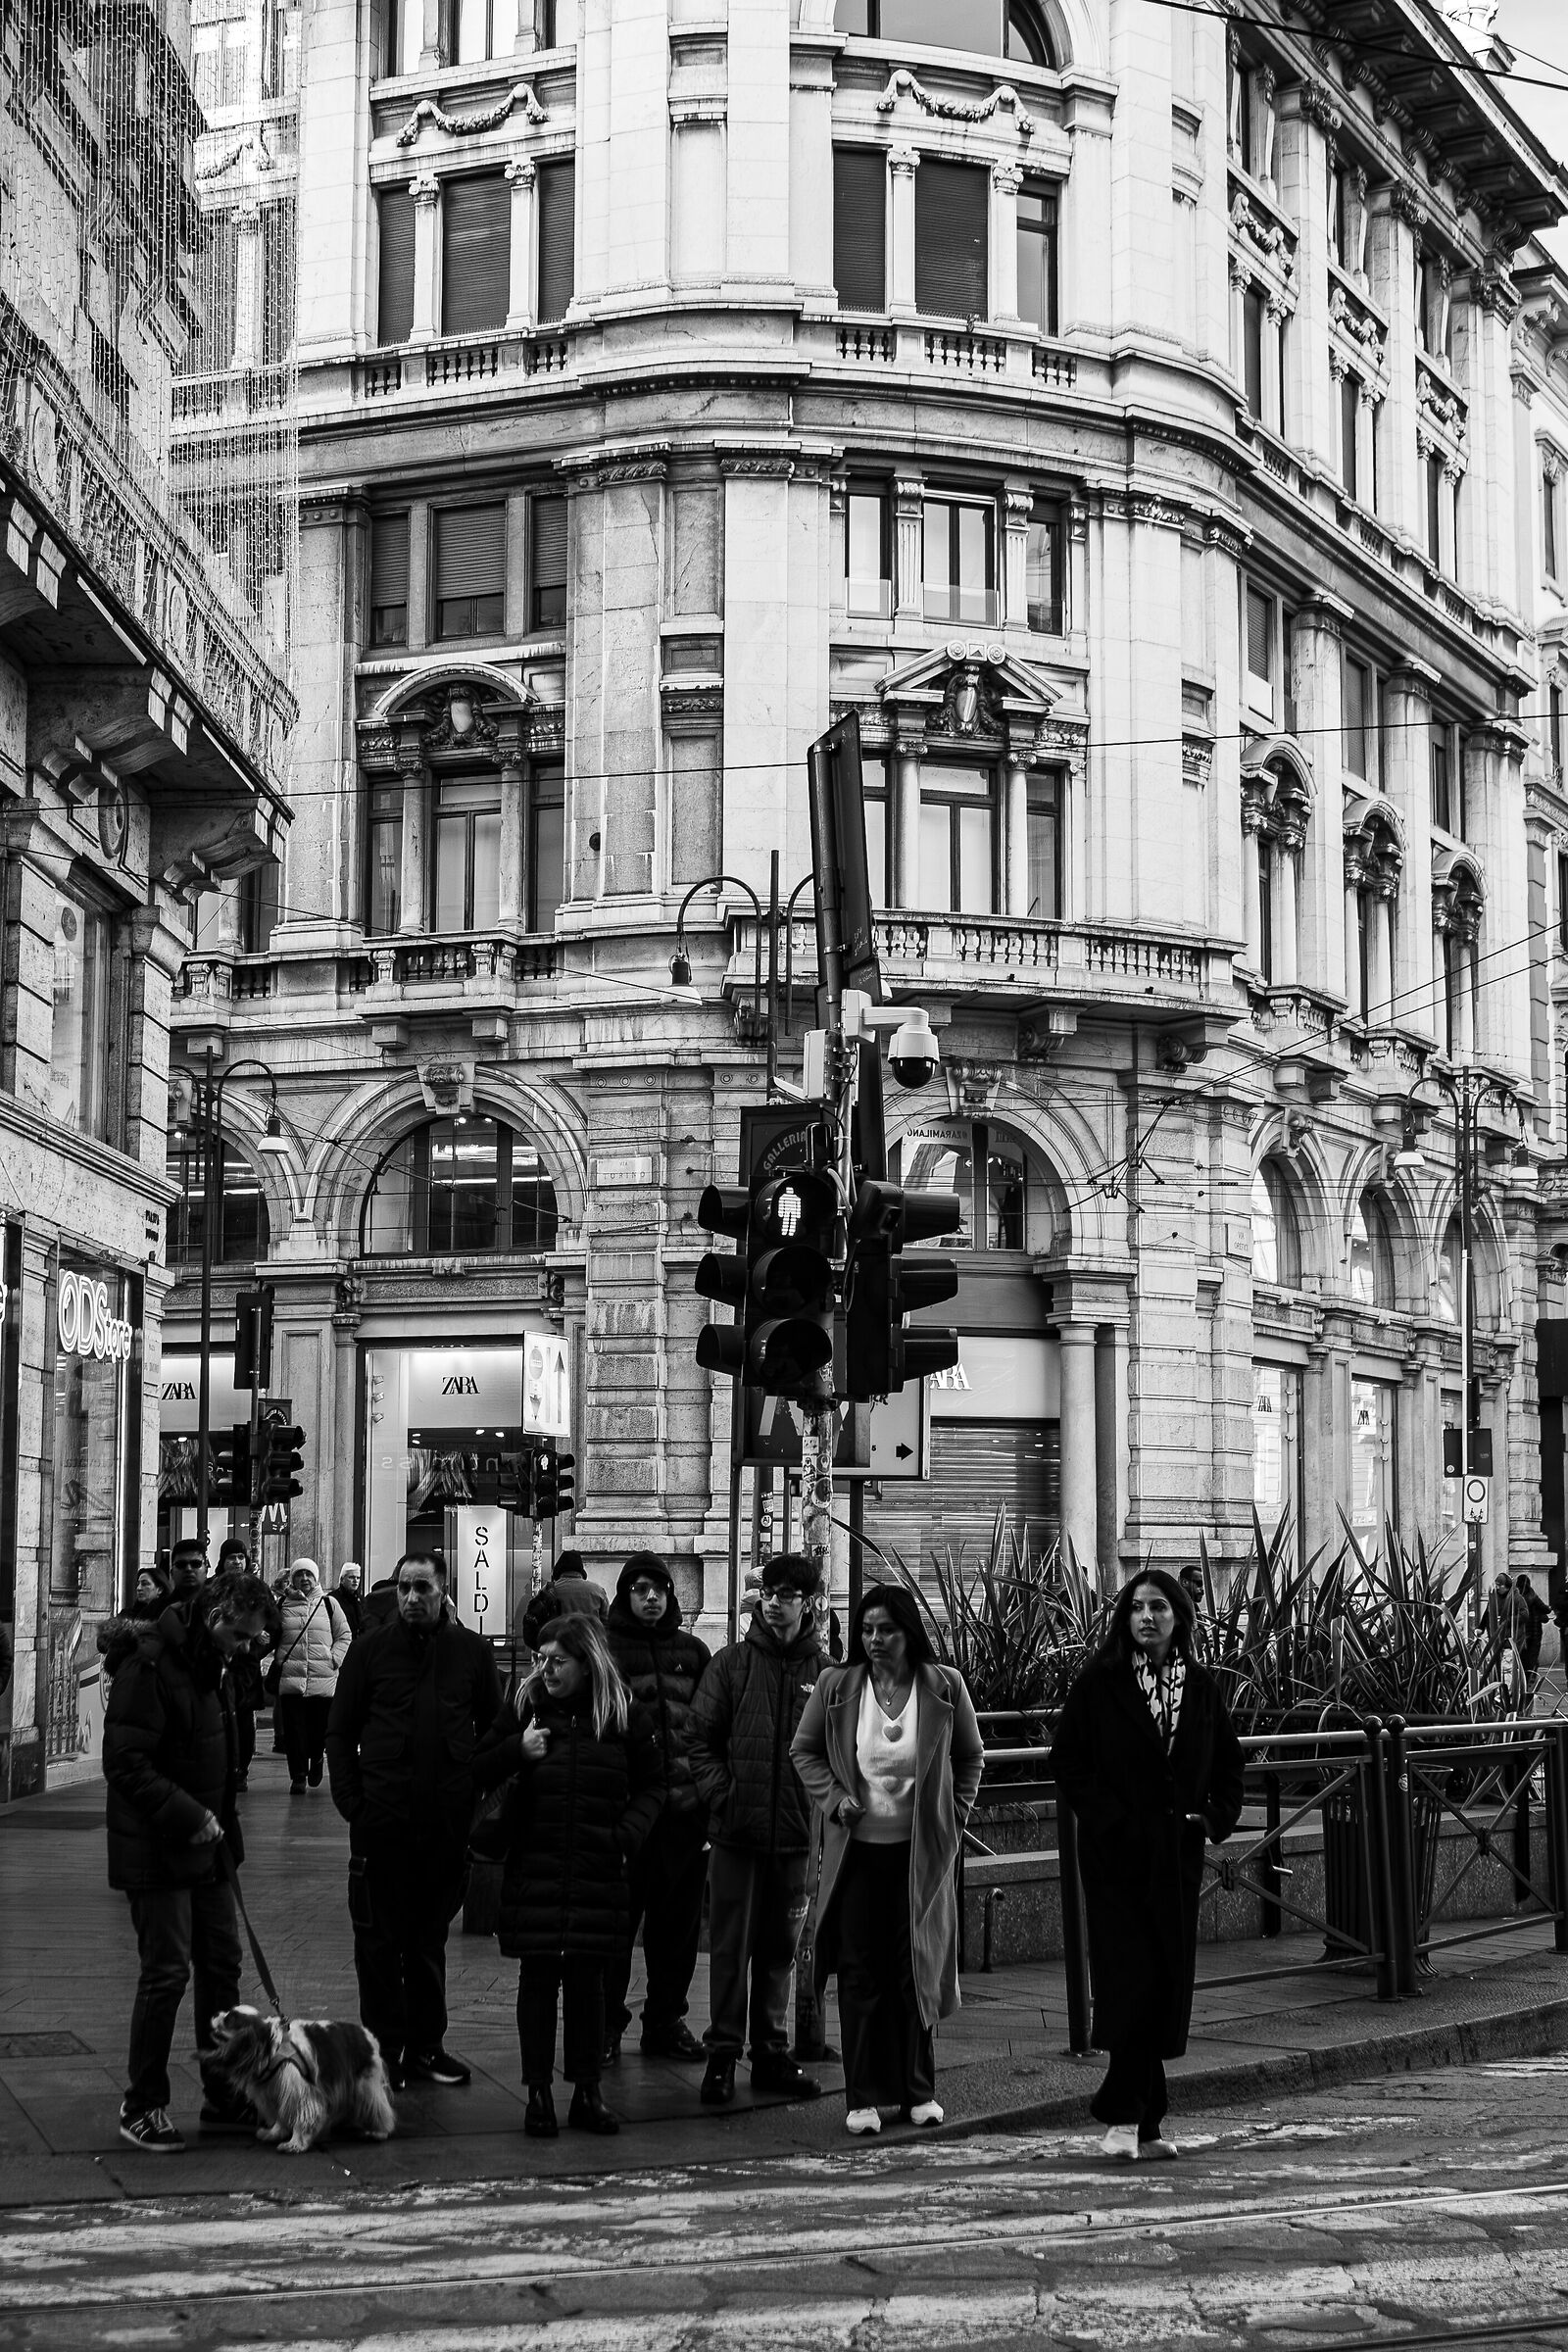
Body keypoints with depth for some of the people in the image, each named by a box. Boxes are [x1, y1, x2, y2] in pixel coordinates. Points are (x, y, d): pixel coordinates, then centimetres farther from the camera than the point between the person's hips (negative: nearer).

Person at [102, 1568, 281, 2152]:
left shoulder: (208, 1667, 11)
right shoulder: (149, 1666, -19)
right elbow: (125, 1763, -23)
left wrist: (222, 1828, 11)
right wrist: (188, 1817, -24)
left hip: (203, 1846, 9)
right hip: (155, 1851, -9)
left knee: (222, 1963, 12)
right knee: (167, 1972, -6)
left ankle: (223, 2097, 21)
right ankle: (142, 2106, 7)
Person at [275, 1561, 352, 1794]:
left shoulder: (328, 1603, 8)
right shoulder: (282, 1604, 8)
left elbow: (344, 1636, 11)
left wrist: (334, 1659, -2)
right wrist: (280, 1660, 0)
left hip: (324, 1679, 0)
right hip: (290, 1677, 0)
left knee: (320, 1728, 3)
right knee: (293, 1729, -2)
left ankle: (316, 1759, 32)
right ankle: (298, 1776, 6)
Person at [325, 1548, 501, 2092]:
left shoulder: (473, 1653, 4)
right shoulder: (370, 1650, 1)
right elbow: (339, 1731, 5)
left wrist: (481, 1798, 0)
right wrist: (350, 1799, -4)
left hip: (448, 1821, 1)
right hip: (381, 1818, -1)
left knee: (430, 1935, 11)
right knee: (379, 1939, 3)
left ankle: (425, 2044, 20)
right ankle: (385, 2046, 10)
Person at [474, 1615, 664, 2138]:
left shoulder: (625, 1718, 1)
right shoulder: (525, 1706, 2)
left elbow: (651, 1788, 10)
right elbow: (478, 1774, 6)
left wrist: (627, 1835, -6)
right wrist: (517, 1751, -12)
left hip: (597, 1873, 0)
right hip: (533, 1867, 0)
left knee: (586, 1980, 4)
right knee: (538, 1978, 1)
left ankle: (587, 2093, 14)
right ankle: (539, 2095, 8)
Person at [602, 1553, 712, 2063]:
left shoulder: (692, 1651, 13)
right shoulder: (604, 1648, 0)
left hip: (683, 1807, 4)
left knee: (679, 1922, 10)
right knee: (616, 1920, -1)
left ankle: (666, 2021, 21)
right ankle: (605, 2026, 9)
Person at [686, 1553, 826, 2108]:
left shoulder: (823, 1673, 4)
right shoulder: (731, 1664, 1)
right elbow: (699, 1738, 1)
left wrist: (822, 1803, -3)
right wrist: (722, 1794, -9)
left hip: (795, 1833, 2)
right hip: (737, 1831, -1)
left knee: (779, 1949, 11)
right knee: (730, 1947, 1)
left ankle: (771, 2053, 19)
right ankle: (722, 2054, 7)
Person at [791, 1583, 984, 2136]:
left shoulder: (944, 1687, -3)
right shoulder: (837, 1687, -2)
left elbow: (969, 1757, 11)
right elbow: (804, 1751, 10)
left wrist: (952, 1816, 2)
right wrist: (834, 1799, -5)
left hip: (920, 1852, 0)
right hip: (857, 1848, 0)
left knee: (916, 1971, 6)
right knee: (860, 1975, 0)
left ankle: (917, 2091, 18)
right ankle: (863, 2097, 6)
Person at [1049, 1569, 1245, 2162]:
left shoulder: (1200, 1688, 9)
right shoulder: (1099, 1683, -3)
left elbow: (1228, 1762, 19)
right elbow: (1066, 1759, -4)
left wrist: (1217, 1817, 4)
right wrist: (1108, 1818, -12)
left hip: (1177, 1853, 4)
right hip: (1116, 1853, -4)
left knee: (1168, 1986, 4)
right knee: (1132, 1977, -11)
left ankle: (1140, 2123, 11)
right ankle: (1128, 2117, -8)